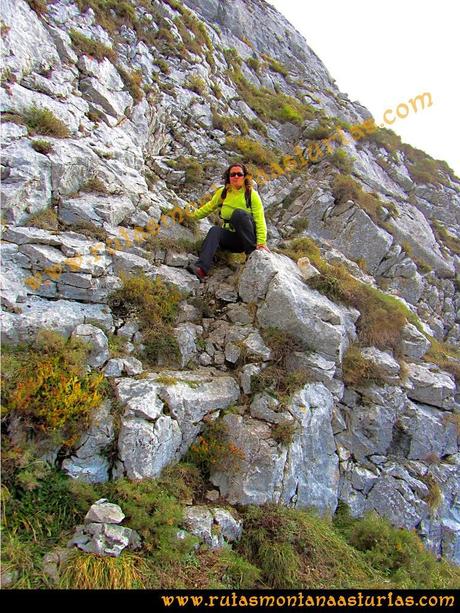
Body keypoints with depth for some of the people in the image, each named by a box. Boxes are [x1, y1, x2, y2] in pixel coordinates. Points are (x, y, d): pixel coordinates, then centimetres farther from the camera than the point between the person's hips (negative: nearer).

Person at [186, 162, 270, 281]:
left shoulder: (252, 194, -6)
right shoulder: (223, 192, 6)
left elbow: (260, 219, -14)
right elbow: (209, 207, 21)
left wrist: (261, 242, -24)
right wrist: (194, 215, 15)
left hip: (249, 235, -3)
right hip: (232, 237, 4)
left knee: (238, 213, -30)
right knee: (215, 230, -28)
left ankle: (252, 252, -26)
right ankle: (201, 269, -47)